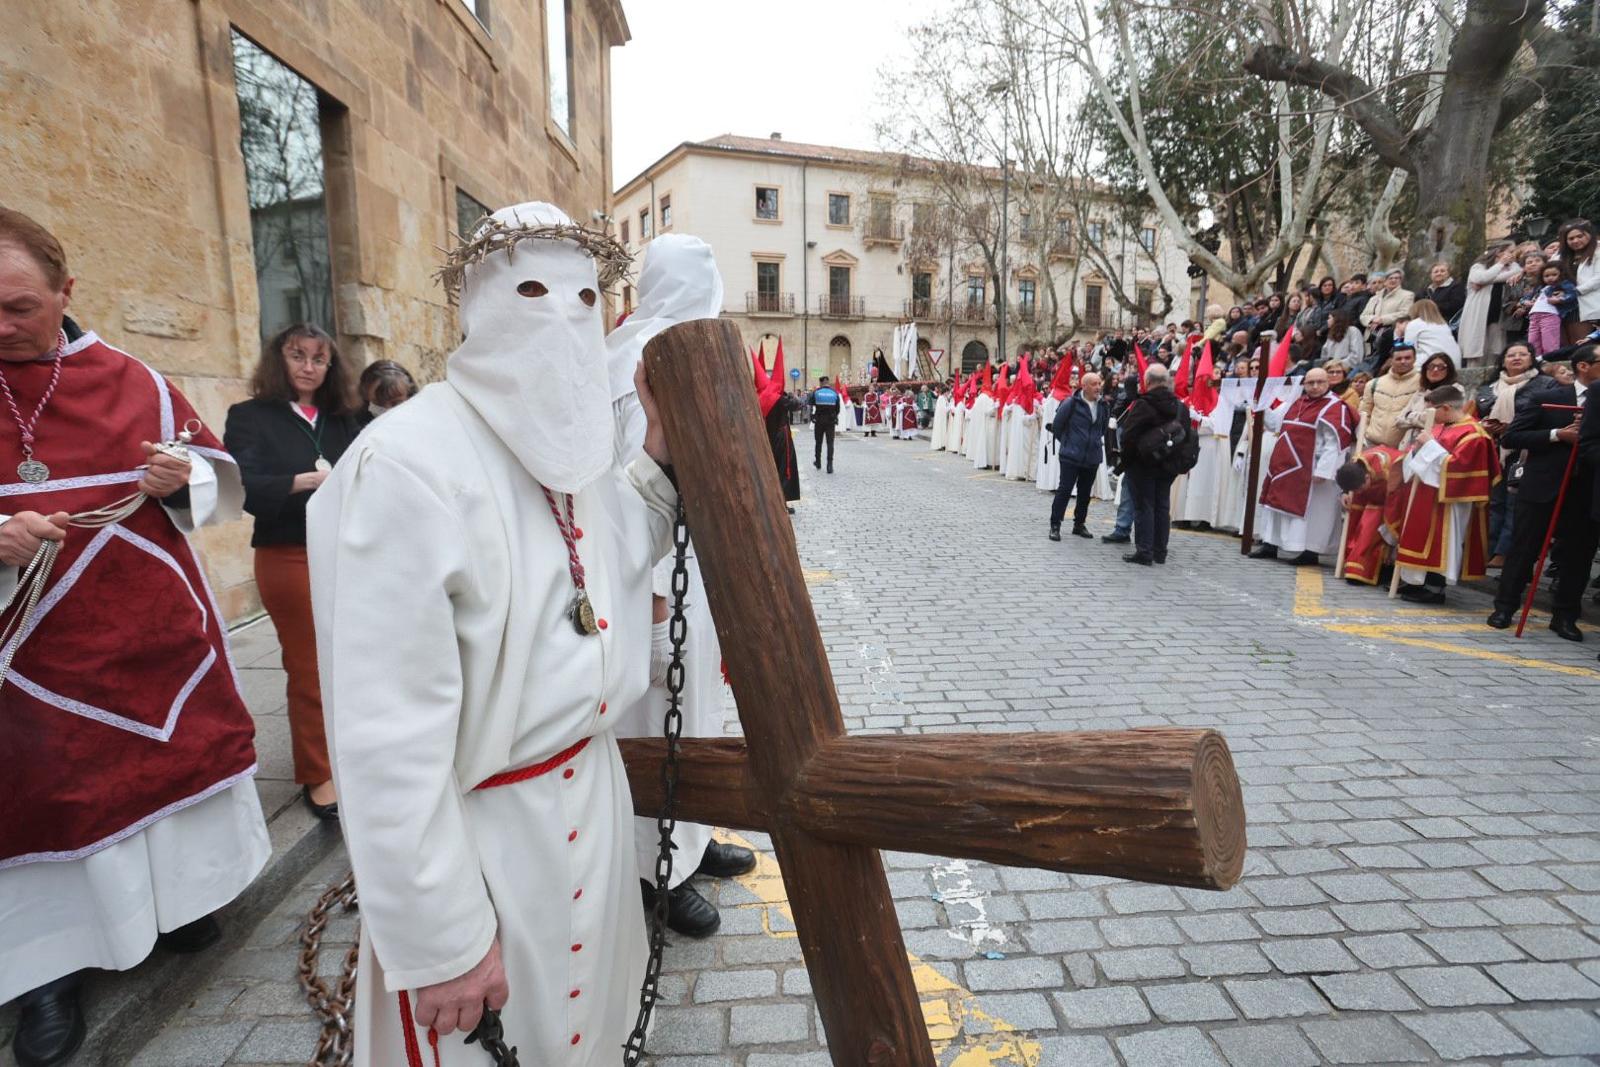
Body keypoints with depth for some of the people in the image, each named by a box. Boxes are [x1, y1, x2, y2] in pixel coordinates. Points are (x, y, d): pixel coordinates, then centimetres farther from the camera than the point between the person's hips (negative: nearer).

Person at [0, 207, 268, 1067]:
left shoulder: (132, 382, 2)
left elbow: (223, 480, 7)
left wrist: (183, 479, -14)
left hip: (159, 640, 2)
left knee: (178, 749, 13)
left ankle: (177, 894, 36)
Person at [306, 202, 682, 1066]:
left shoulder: (571, 443, 1)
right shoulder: (407, 463, -24)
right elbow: (390, 738, -25)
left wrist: (660, 458, 0)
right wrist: (439, 941, -18)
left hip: (589, 789, 8)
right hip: (478, 830, -7)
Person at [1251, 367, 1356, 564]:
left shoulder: (1335, 407, -9)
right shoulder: (1296, 402, 13)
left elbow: (1334, 443, -16)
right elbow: (1274, 422, 22)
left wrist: (1323, 470, -23)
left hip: (1310, 470, -7)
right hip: (1287, 466, 8)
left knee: (1310, 508, -3)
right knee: (1278, 502, 11)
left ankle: (1311, 551, 5)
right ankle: (1270, 545, 19)